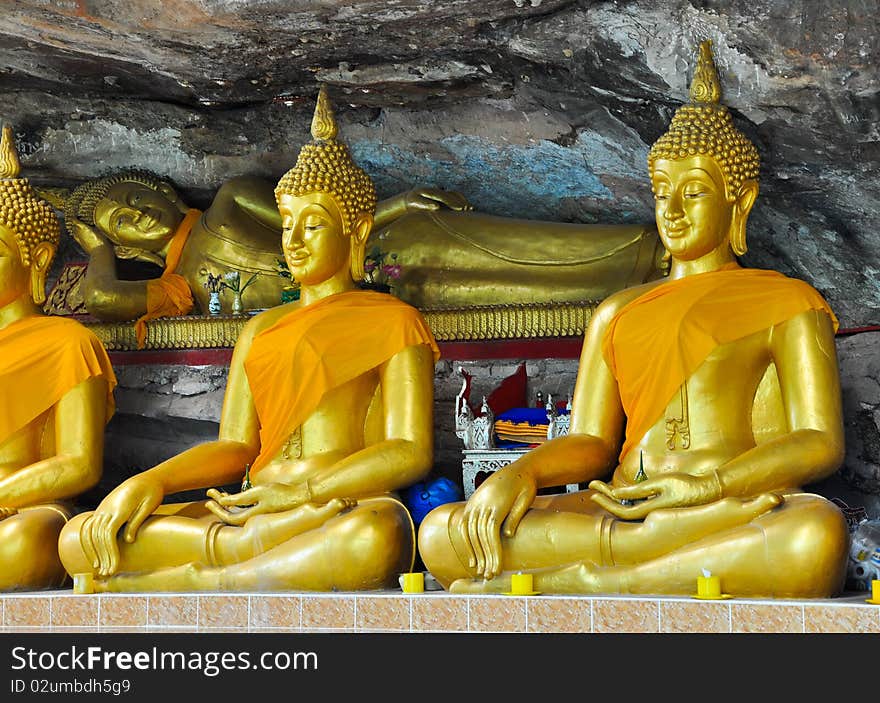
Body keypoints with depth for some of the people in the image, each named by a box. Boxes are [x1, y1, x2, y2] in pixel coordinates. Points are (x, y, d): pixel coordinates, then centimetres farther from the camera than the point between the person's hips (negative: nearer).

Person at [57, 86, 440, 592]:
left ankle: (182, 583, -32)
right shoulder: (262, 331, 28)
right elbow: (235, 448, 17)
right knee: (79, 540, -14)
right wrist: (150, 482, -4)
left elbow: (412, 451, -2)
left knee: (376, 536, -44)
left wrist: (305, 494, -16)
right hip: (251, 514, 5)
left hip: (352, 508, -5)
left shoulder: (393, 321, 11)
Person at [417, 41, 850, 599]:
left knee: (817, 534, -42)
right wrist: (521, 473, -6)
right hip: (625, 507, 4)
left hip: (743, 503, -3)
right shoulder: (620, 313, 29)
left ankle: (569, 583, -34)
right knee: (441, 535, -19)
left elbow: (821, 443, 1)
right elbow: (590, 444, 19)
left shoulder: (787, 302, 15)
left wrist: (714, 484, -18)